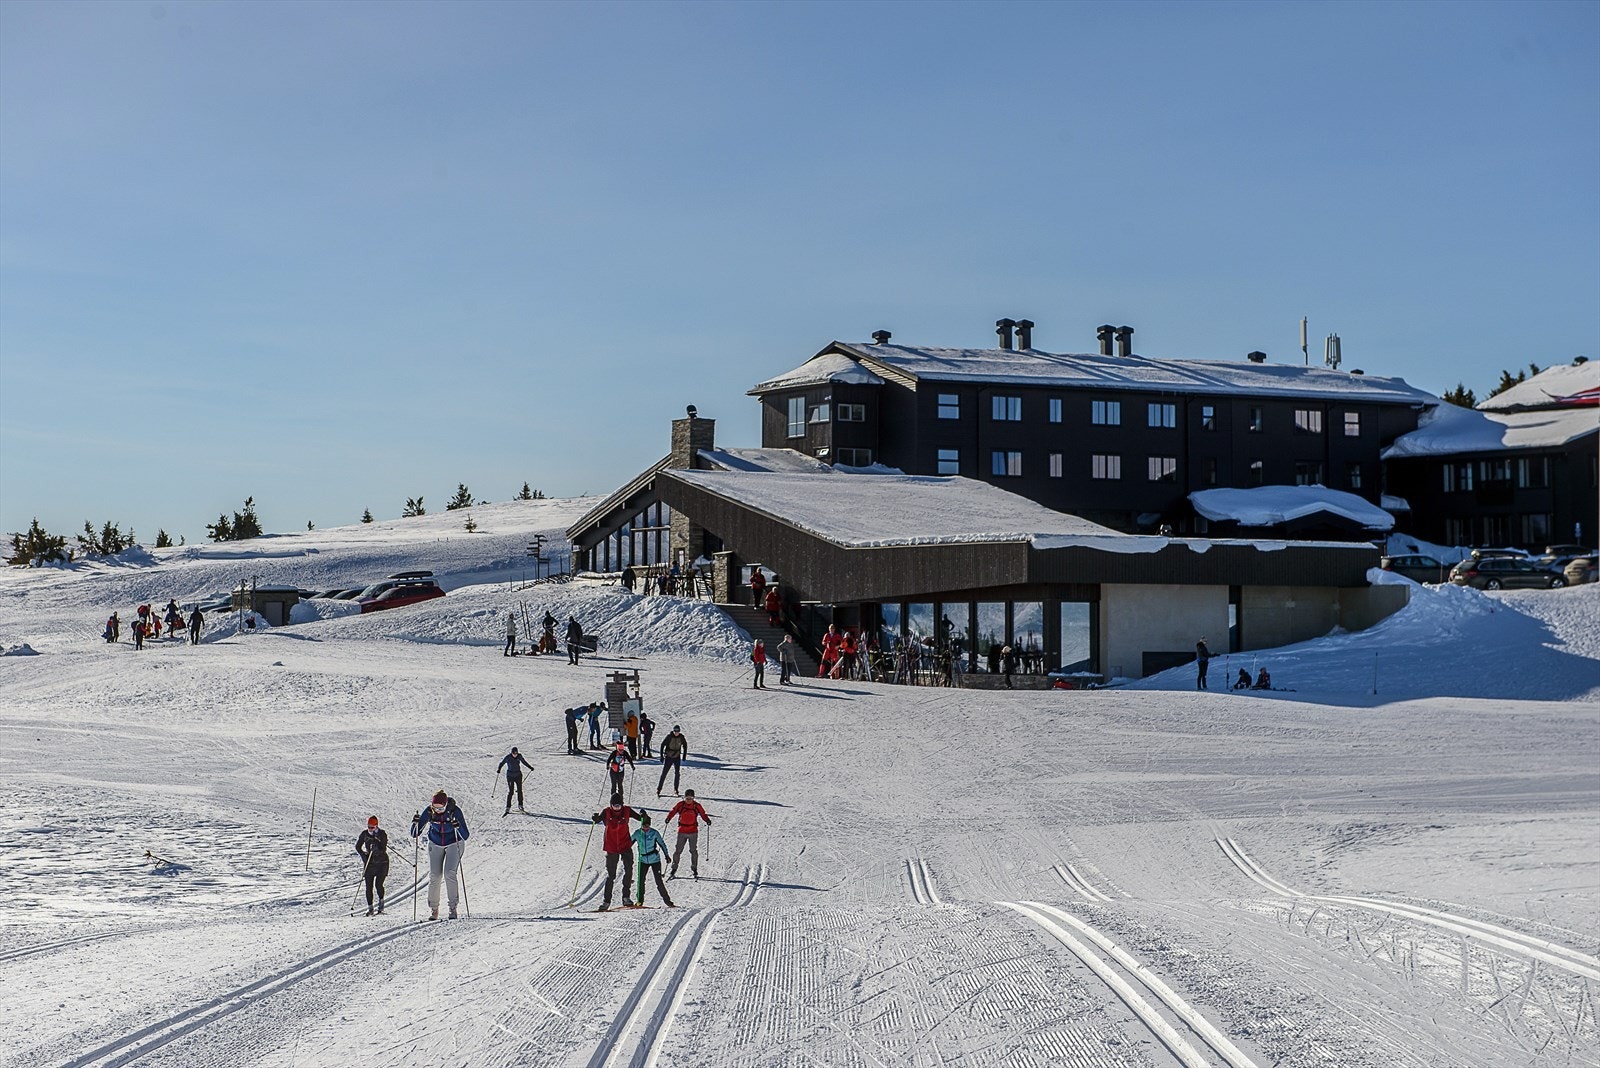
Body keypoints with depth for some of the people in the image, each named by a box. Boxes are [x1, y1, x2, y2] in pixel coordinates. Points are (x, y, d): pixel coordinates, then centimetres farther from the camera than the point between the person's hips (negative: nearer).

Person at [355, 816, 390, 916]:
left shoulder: (382, 834, -10)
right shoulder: (364, 834, -3)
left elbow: (384, 849, -16)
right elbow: (358, 847, 7)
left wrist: (377, 850, -35)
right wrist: (363, 856, -7)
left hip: (382, 862, -3)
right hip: (369, 862, 3)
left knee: (378, 884, -13)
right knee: (369, 886, -3)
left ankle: (381, 903, 10)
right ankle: (370, 908, 8)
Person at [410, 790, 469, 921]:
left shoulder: (455, 811, -25)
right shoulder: (429, 812, -19)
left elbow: (465, 836, -25)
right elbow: (415, 834, -13)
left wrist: (458, 827, -44)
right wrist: (415, 823, -32)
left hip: (454, 843, -2)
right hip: (435, 844, 2)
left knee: (449, 873, -18)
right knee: (434, 876, -8)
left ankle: (453, 907, -8)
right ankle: (433, 909, 3)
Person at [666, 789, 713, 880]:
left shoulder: (697, 806, -2)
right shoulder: (680, 805, -2)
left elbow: (703, 814, 1)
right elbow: (673, 811, -1)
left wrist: (707, 820, -18)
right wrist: (668, 818, -19)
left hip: (693, 832, 0)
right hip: (682, 831, 0)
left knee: (693, 851, 5)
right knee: (678, 850, 0)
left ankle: (694, 869, 17)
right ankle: (674, 869, 8)